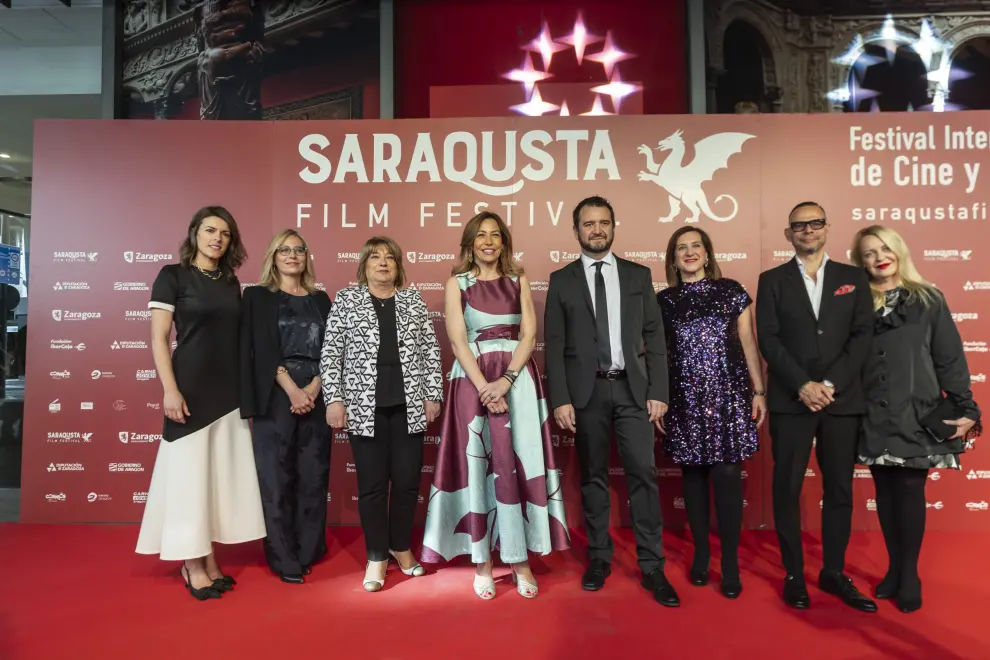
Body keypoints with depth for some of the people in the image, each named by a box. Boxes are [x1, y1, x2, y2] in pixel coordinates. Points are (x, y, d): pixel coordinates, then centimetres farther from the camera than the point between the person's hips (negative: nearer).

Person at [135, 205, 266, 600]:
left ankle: (208, 559, 21)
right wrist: (170, 390, -16)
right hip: (192, 388, -5)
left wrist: (247, 388, 9)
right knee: (189, 472, 1)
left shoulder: (231, 282, 12)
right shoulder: (173, 276, -3)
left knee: (222, 474, 9)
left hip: (229, 390, 6)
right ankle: (192, 564, 13)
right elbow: (159, 338, -8)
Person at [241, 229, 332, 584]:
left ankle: (310, 549, 20)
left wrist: (313, 388, -9)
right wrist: (292, 390, -14)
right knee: (277, 476, 0)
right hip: (276, 396, -3)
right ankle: (284, 558, 11)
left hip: (315, 395, 3)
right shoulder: (258, 296, 5)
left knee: (314, 475, 6)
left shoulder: (320, 299, 13)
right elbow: (260, 350, -5)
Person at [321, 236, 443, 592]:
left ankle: (401, 547, 28)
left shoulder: (414, 300, 9)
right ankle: (377, 556, 21)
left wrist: (433, 395, 2)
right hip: (364, 405, -1)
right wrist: (334, 399, -6)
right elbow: (331, 353, 1)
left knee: (407, 479, 6)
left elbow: (431, 350, 8)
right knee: (372, 483, 4)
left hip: (408, 404, 2)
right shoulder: (346, 300, 4)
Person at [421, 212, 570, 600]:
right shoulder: (457, 283, 6)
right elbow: (457, 340, -4)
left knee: (516, 463, 1)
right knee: (478, 466, 2)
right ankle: (483, 562, 12)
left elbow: (530, 334, 1)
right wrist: (485, 386, -15)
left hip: (518, 378, 1)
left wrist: (506, 380, -13)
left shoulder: (518, 280, 11)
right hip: (473, 380, -1)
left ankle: (520, 559, 11)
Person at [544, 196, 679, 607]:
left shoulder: (638, 275, 9)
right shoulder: (561, 280, 5)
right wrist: (560, 399, -6)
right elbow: (554, 345, 1)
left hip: (632, 388, 1)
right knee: (593, 477, 8)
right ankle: (599, 557, 22)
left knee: (643, 474, -1)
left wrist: (658, 391, -2)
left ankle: (652, 567, 10)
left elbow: (654, 338, 6)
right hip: (586, 391, 0)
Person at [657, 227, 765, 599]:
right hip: (684, 399, 1)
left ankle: (730, 562, 10)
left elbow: (748, 344, 6)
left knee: (727, 475, -3)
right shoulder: (664, 301, 7)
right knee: (693, 474, 8)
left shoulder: (731, 292, 5)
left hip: (728, 395, -1)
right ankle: (700, 553, 23)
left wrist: (759, 391, 1)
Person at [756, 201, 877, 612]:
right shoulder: (772, 281, 6)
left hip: (843, 400, 2)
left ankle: (834, 573, 23)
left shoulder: (854, 278, 11)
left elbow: (863, 337, 1)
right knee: (787, 489, 2)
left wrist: (831, 384, -11)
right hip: (790, 401, -2)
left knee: (840, 489, 9)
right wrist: (803, 385, -14)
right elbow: (768, 340, -3)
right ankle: (794, 575, 15)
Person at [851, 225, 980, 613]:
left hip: (918, 414, -1)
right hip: (874, 417, 2)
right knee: (885, 490, 9)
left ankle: (910, 574, 17)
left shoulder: (929, 301, 2)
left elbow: (950, 358, 1)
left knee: (910, 489, 1)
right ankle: (894, 567, 23)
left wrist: (966, 409, -4)